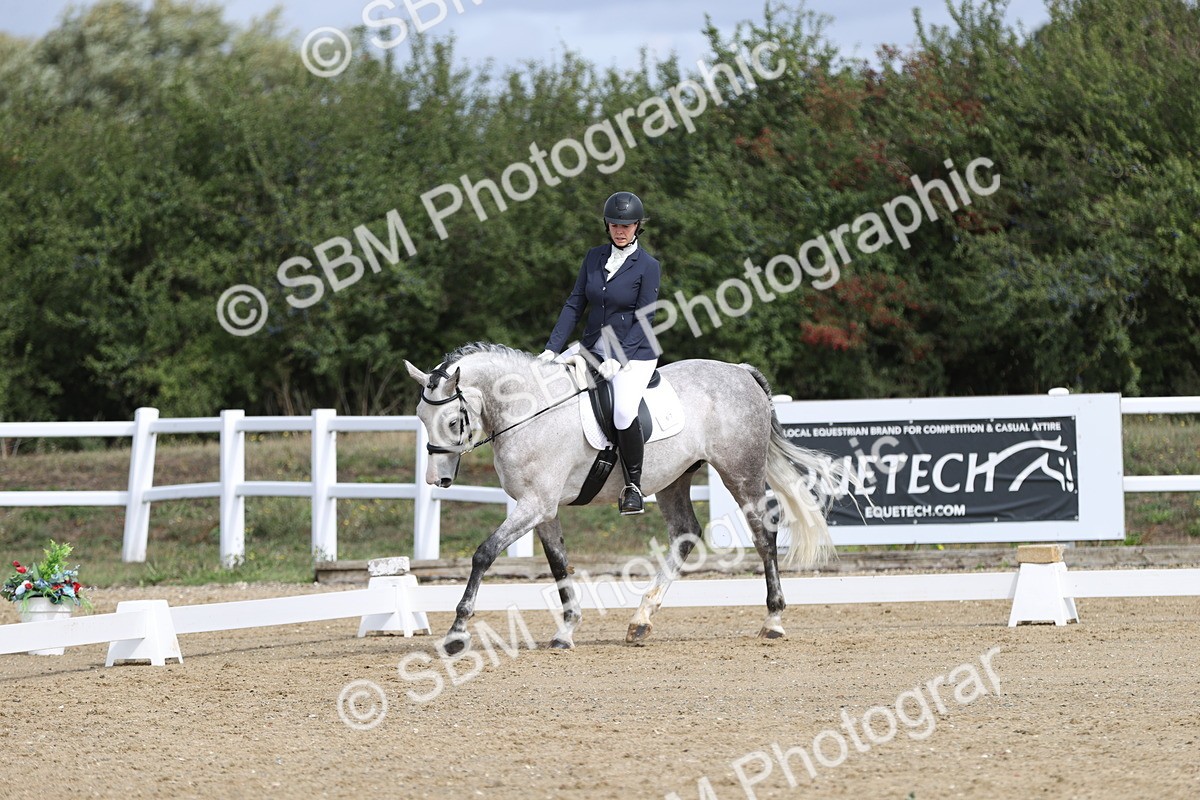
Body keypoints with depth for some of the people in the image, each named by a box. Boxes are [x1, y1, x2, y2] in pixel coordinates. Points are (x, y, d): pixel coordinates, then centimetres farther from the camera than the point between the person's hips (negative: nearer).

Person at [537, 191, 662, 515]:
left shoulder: (647, 266, -8)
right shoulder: (594, 257, 7)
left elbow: (643, 320, -11)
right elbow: (574, 304, 6)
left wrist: (618, 359, -20)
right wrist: (552, 349, -3)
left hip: (634, 352, -6)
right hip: (592, 349, 6)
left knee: (623, 412, -30)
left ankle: (633, 485, -13)